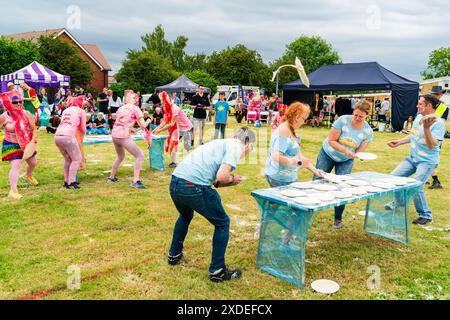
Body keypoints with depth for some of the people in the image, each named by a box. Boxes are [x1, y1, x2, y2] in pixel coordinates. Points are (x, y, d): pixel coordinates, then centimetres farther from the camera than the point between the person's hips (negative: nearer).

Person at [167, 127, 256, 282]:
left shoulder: (221, 143, 26)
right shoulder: (236, 147, 1)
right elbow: (222, 176, -14)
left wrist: (232, 180, 18)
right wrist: (233, 179, 7)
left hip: (174, 183, 9)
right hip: (194, 187, -8)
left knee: (185, 216, 37)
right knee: (222, 223, 12)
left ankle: (174, 255, 49)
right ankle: (217, 271, 16)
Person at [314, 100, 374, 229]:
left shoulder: (368, 131, -15)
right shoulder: (343, 120, -23)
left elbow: (360, 152, -10)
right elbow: (331, 141, -22)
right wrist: (346, 151, -34)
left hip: (346, 161, 1)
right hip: (328, 155, -1)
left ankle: (338, 219, 13)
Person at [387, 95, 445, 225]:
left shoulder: (438, 123, -19)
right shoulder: (419, 117, 4)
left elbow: (431, 145, -26)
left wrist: (426, 128, -36)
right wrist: (398, 142, 13)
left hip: (427, 161, -8)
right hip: (412, 158, 8)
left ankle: (426, 216, 1)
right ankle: (396, 204, 28)